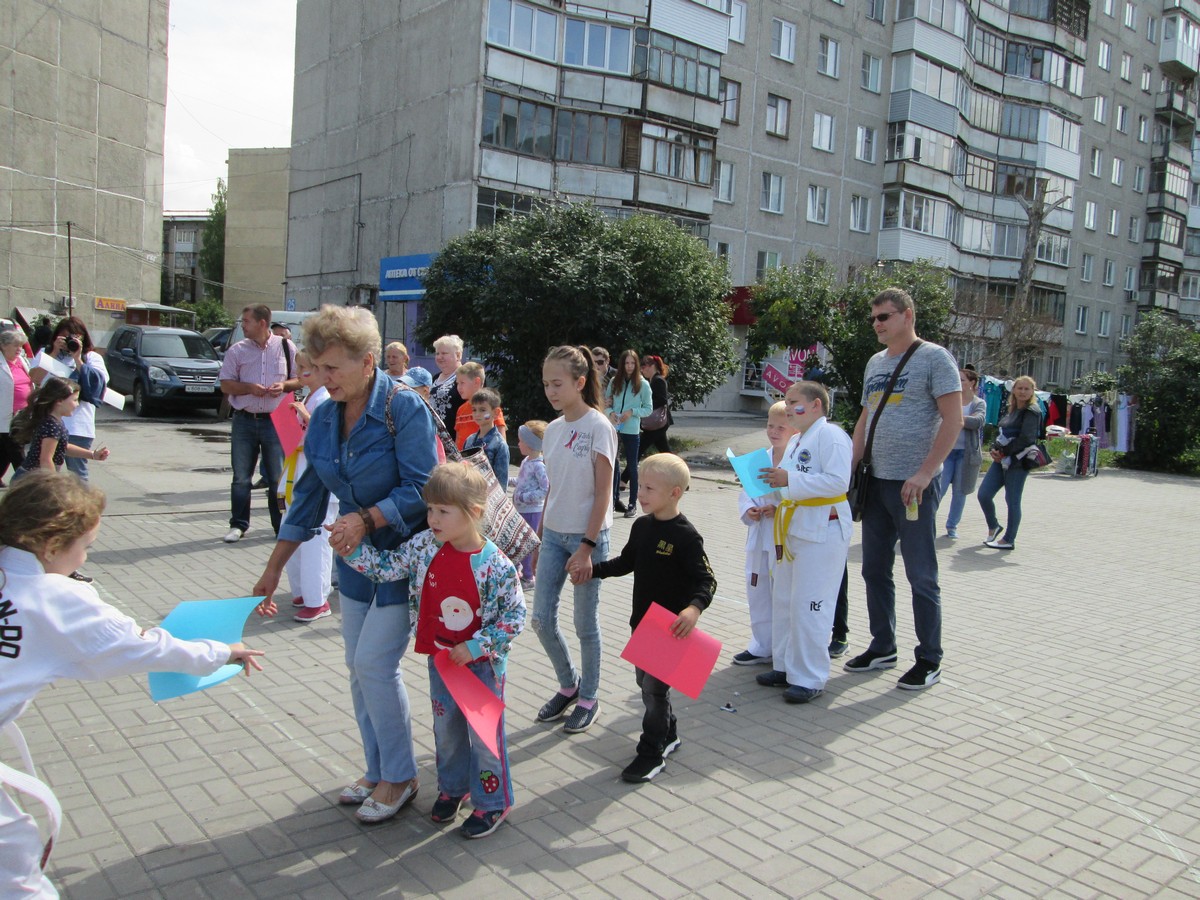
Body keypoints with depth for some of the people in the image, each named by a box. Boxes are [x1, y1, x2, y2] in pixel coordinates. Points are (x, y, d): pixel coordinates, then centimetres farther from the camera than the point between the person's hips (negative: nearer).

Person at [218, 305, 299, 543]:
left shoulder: (286, 347, 3)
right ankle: (238, 525, 17)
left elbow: (300, 379, 8)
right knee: (241, 477, 6)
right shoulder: (236, 351, 5)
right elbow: (226, 385, 3)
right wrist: (249, 387, -14)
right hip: (244, 421, 1)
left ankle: (282, 526, 14)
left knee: (278, 478, 3)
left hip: (275, 422, -1)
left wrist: (285, 385, -12)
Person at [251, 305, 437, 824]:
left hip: (404, 555, -7)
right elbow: (308, 498, 7)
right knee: (358, 668, 12)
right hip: (356, 556, 7)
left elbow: (420, 488, -19)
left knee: (374, 663, -9)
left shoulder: (404, 409, -18)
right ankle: (377, 772, 30)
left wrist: (367, 519, -31)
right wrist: (273, 570, 7)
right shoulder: (323, 418, 2)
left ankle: (400, 778, 12)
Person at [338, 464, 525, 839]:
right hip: (440, 659, 5)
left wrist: (475, 646, -20)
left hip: (482, 664, -5)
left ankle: (492, 801, 30)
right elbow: (387, 567, 0)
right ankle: (452, 787, 45)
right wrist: (353, 550, -15)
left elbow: (515, 614, -17)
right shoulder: (426, 546, -9)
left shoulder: (496, 565, -23)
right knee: (446, 728, 22)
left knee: (484, 733, 9)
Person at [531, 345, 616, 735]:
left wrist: (587, 547, -17)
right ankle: (569, 684, 31)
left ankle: (588, 698, 24)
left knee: (585, 624, 6)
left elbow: (602, 494, -13)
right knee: (541, 619, 7)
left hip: (587, 537, -6)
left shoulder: (598, 428, -12)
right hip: (554, 534, 6)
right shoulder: (553, 430, 7)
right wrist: (540, 540, 13)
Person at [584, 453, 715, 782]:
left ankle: (652, 753, 18)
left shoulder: (686, 535, -19)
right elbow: (627, 562, 18)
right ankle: (669, 734, 40)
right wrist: (594, 569, 8)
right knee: (644, 679, 18)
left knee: (655, 686, 1)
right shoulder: (641, 526, 3)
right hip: (642, 620, 8)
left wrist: (694, 607, -37)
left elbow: (707, 580, -20)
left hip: (671, 626, -7)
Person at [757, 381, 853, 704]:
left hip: (822, 532, -10)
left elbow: (838, 481, -24)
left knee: (808, 607, -6)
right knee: (783, 602, 15)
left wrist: (789, 480, -24)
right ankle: (786, 666, 28)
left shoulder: (831, 435, -12)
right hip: (791, 530, 10)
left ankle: (810, 679, 4)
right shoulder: (797, 440, 18)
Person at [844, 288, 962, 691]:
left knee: (921, 575, 1)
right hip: (876, 481, 7)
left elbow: (953, 420, -13)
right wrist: (850, 468, 10)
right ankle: (882, 648, 26)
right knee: (875, 570, 13)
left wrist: (924, 473, -19)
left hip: (913, 484, -7)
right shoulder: (875, 363, 15)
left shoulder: (934, 357, -6)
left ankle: (929, 661, 13)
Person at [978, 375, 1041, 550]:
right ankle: (993, 526, 24)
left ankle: (1008, 540, 9)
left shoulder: (1032, 412, -7)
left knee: (1012, 501, -1)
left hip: (1018, 462, -7)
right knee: (984, 494, 2)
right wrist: (995, 449, 0)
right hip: (1002, 460, 7)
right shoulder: (1012, 411, 17)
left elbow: (1026, 438, -16)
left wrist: (1004, 452, -13)